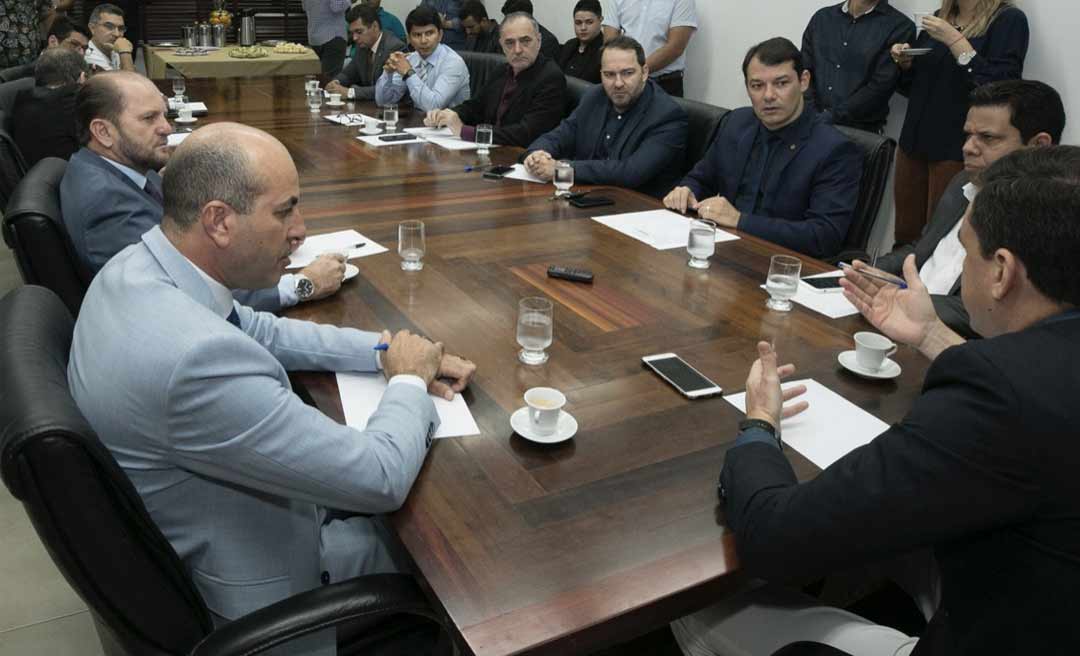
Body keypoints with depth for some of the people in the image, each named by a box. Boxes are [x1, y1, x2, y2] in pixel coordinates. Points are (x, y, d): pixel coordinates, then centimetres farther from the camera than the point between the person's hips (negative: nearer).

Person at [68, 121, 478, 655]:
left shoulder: (138, 268, -10)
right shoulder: (198, 356, -39)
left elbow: (264, 332, 6)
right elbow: (381, 478, -32)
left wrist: (390, 350, -4)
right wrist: (409, 380, -12)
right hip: (249, 593, -7)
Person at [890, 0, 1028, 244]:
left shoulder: (1009, 20, -5)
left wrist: (955, 40, -18)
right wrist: (905, 63, 1)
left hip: (958, 150, -6)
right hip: (914, 142, 6)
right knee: (905, 236, 7)